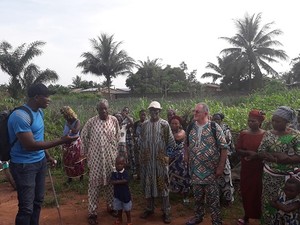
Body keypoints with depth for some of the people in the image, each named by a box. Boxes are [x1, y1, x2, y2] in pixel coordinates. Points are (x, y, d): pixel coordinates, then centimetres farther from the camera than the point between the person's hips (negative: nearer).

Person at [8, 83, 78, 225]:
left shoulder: (39, 112, 5)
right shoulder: (20, 116, -23)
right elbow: (30, 145, -27)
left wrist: (47, 156, 21)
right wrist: (61, 141, -26)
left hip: (40, 161, 8)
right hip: (24, 165, -8)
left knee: (38, 200, 16)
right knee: (26, 207, -2)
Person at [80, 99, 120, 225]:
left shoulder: (114, 120, -2)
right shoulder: (91, 122, -9)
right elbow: (83, 136, 3)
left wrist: (115, 151, 11)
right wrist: (87, 152, 5)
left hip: (111, 157, 3)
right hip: (96, 158, -3)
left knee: (110, 182, 14)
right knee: (94, 184, 2)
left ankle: (110, 206, 33)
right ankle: (92, 212, 13)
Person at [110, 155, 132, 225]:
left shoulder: (125, 173, -14)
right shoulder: (114, 173, -6)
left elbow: (125, 181, -28)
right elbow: (112, 182, -17)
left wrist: (117, 181, -21)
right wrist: (121, 181, -28)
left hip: (125, 194, -3)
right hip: (117, 193, 3)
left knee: (127, 208, 9)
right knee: (119, 208, 19)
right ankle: (119, 219, 38)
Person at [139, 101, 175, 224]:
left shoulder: (164, 124, -5)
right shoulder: (144, 124, 5)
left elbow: (170, 142, -2)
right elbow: (142, 141, 11)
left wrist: (168, 155, -3)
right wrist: (142, 156, 9)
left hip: (161, 159, -3)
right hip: (147, 159, 3)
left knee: (162, 184, 2)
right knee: (148, 183, 11)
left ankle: (166, 211, 12)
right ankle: (149, 208, 27)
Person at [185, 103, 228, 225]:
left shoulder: (215, 127, -11)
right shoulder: (191, 127, 3)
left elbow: (224, 148, -10)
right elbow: (187, 145, 15)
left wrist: (221, 167, -12)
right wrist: (187, 160, 8)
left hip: (211, 170, -4)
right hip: (195, 170, 5)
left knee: (213, 197, 5)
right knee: (197, 195, 18)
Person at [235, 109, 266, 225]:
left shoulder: (265, 135, -8)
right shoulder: (243, 133, 0)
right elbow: (238, 149, -2)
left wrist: (256, 155, -20)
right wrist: (248, 153, -19)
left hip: (260, 169, -3)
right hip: (246, 168, 3)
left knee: (259, 192, 2)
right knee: (246, 191, 12)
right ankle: (247, 216, 29)